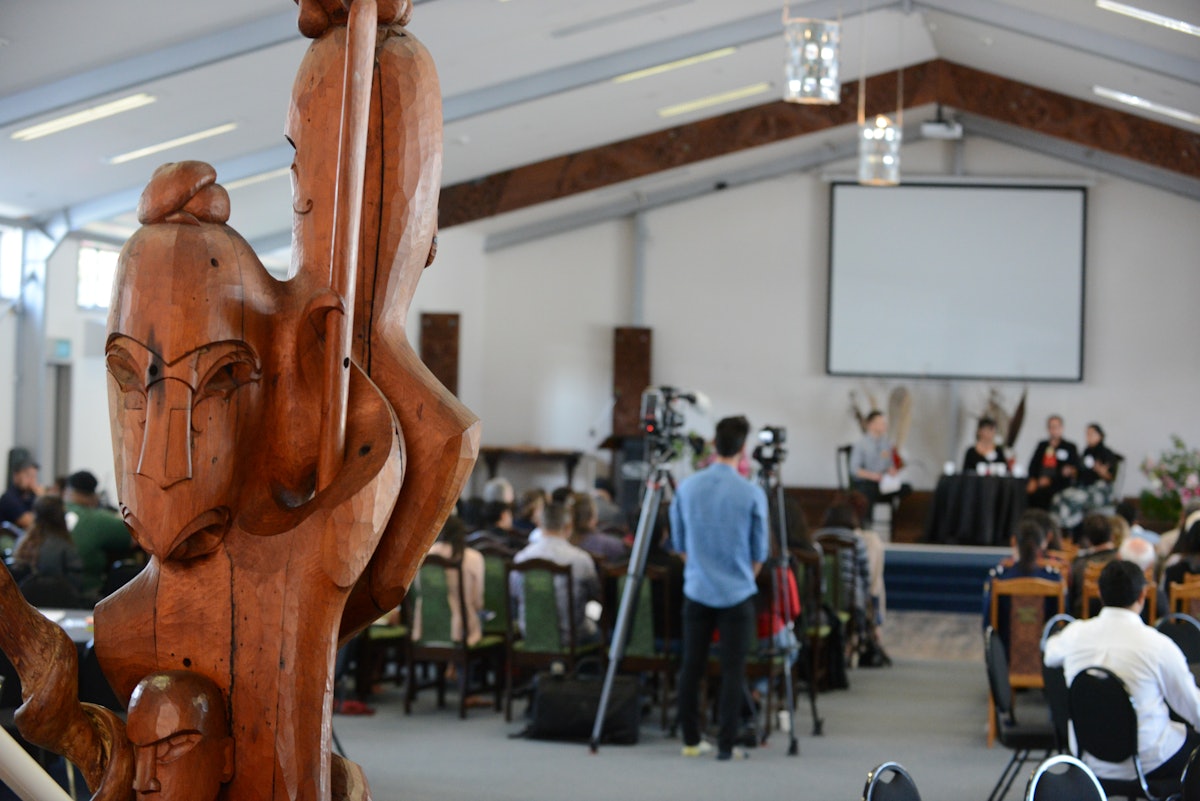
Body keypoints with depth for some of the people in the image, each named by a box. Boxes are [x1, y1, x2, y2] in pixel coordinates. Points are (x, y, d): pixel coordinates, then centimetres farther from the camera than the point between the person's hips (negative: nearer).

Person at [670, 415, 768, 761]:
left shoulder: (687, 487, -1)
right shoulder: (752, 494, -11)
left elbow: (679, 544, 9)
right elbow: (759, 553, 0)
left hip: (697, 591, 3)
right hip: (736, 594, -3)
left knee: (691, 667, 10)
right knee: (732, 671, 1)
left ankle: (691, 741, 15)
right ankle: (726, 745, 0)